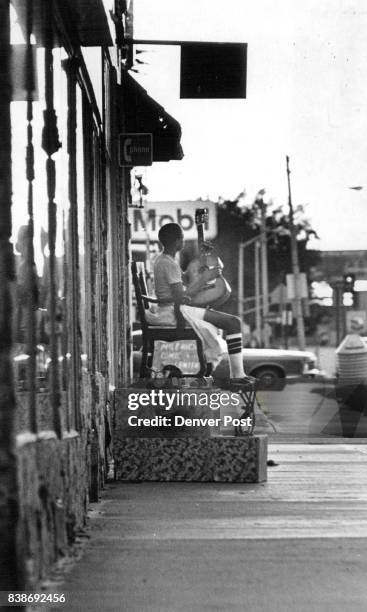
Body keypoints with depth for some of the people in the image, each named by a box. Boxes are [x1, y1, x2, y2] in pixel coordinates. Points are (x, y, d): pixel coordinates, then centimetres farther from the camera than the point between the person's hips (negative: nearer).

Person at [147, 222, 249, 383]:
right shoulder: (170, 265, -20)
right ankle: (237, 374, -9)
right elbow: (181, 297, -25)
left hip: (172, 310, 11)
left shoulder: (161, 260, 11)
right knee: (233, 322, -11)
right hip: (174, 312, -11)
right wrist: (205, 278, -18)